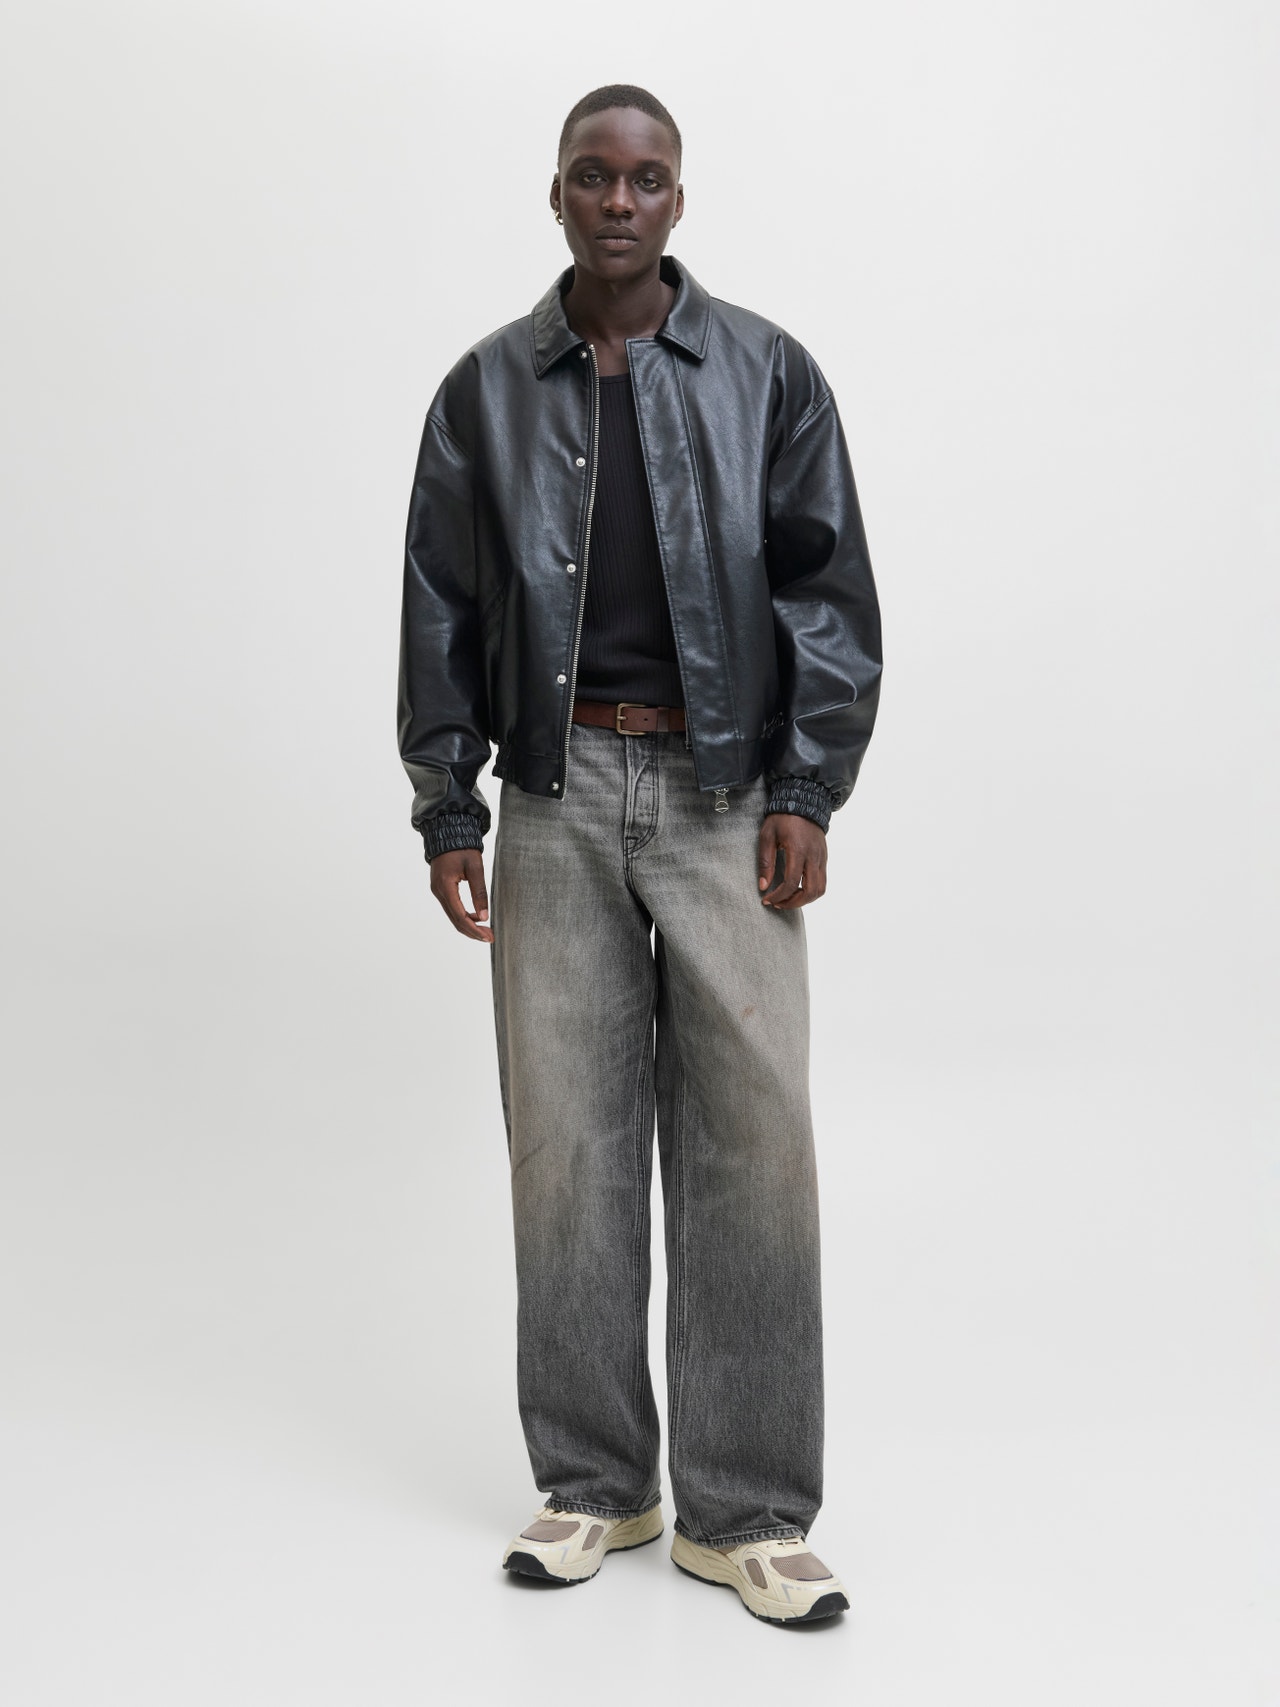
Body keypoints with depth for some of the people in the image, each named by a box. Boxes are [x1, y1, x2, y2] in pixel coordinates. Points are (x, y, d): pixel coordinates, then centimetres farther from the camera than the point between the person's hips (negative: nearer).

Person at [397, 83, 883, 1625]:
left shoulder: (765, 375, 6)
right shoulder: (486, 389, 10)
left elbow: (830, 590, 4)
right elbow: (442, 611, 10)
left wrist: (807, 792, -5)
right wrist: (446, 808, 4)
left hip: (725, 791, -1)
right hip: (559, 793, 1)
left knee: (749, 1136, -4)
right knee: (565, 1136, 3)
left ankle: (747, 1512, 8)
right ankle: (592, 1485, 18)